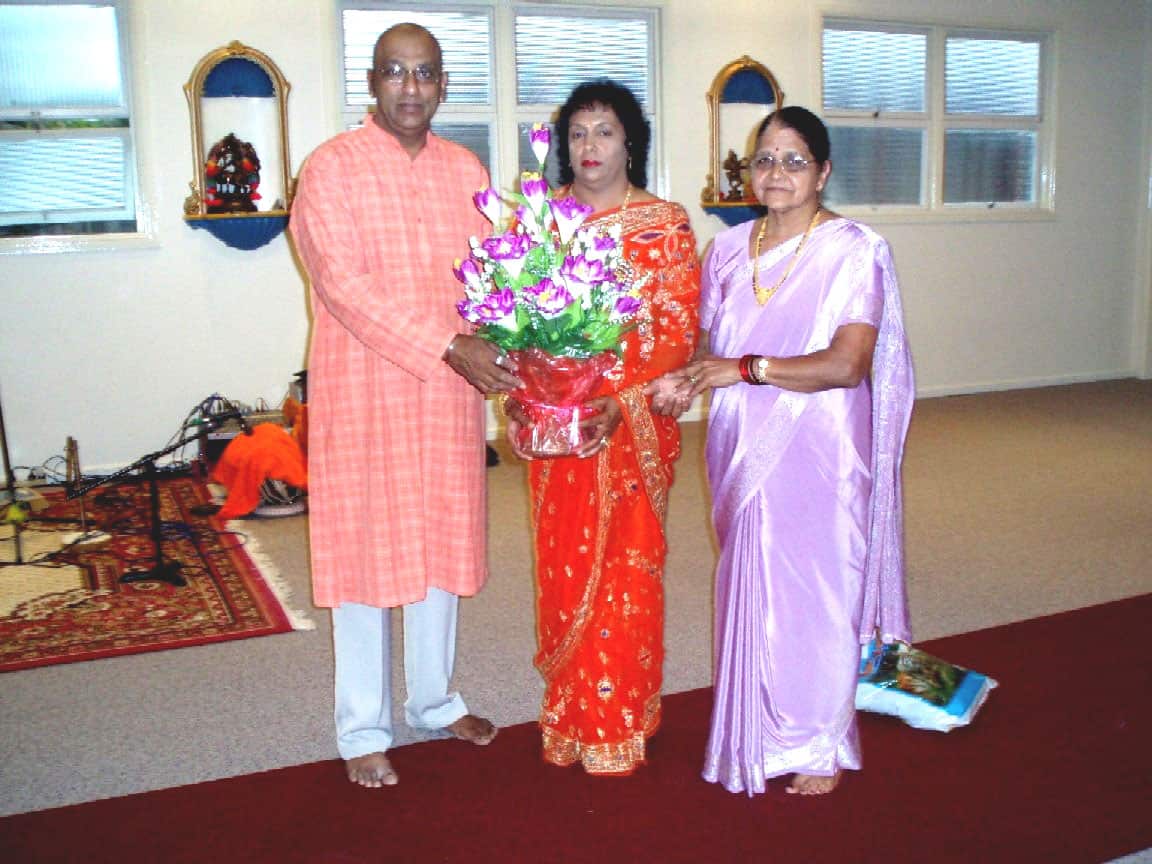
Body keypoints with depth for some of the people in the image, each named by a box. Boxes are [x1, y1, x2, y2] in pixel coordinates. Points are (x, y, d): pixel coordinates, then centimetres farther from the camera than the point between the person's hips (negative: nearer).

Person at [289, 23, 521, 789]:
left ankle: (434, 698, 32)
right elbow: (345, 283, -16)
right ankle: (364, 730, 17)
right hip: (364, 389, -4)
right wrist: (447, 346, -24)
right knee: (366, 547, 3)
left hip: (450, 389, 5)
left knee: (443, 543, 13)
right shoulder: (332, 167, -6)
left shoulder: (465, 169, 10)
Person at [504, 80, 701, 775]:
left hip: (634, 426, -3)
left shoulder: (665, 224, 0)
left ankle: (619, 723, 20)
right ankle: (567, 716, 26)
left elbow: (680, 331, -6)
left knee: (626, 570, 4)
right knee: (563, 566, 9)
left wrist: (624, 404, -18)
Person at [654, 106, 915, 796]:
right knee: (750, 588, 10)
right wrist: (684, 381, -8)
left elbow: (848, 364, -17)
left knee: (814, 590, 3)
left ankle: (818, 746, 21)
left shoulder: (853, 250, -8)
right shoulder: (729, 249, 9)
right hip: (743, 451, 5)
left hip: (818, 452, -4)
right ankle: (759, 734, 27)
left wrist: (745, 369, -18)